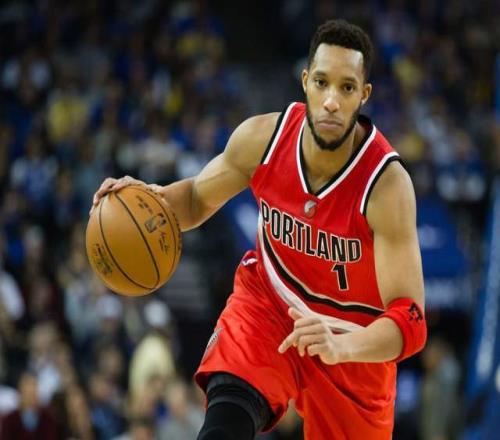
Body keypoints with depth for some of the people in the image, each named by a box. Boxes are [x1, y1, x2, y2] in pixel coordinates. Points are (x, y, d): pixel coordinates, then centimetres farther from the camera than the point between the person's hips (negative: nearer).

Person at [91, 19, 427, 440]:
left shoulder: (387, 183, -30)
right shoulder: (263, 137, -19)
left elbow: (410, 322, -34)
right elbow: (197, 200, 3)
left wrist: (341, 345, -53)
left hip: (355, 339, -1)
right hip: (268, 299, 1)